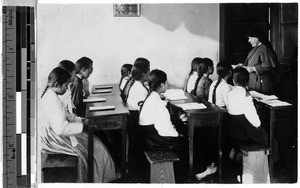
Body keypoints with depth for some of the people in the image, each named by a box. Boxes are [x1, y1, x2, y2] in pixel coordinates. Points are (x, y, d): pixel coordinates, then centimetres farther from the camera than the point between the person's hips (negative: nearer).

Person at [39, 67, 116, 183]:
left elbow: (65, 116, 18)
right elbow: (60, 128, -30)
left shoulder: (49, 95, 8)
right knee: (95, 149, -5)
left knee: (93, 141, 10)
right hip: (53, 140, -10)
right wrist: (82, 125, -19)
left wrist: (80, 120, 5)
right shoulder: (52, 100, -25)